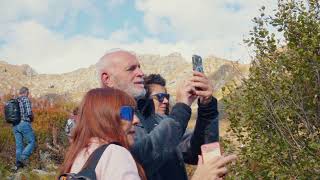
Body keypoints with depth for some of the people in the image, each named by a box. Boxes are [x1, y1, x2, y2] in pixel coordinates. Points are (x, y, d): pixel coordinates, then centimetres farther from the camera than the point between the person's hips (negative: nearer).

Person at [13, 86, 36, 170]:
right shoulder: (26, 99, -7)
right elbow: (29, 113, -15)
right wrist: (32, 118, 5)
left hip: (15, 125, 7)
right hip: (24, 124, -7)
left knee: (19, 144, 11)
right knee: (31, 142, 1)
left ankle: (18, 163, 12)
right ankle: (23, 157, -16)